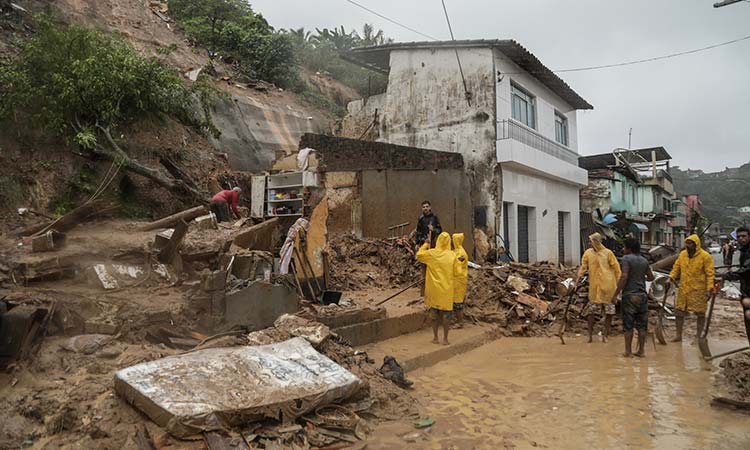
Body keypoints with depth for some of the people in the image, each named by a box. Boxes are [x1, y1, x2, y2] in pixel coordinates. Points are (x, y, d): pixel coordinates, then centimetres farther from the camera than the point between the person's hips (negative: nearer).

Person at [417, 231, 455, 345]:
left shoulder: (432, 253, -7)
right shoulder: (451, 255, -6)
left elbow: (418, 255, 8)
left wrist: (426, 243, 12)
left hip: (434, 289, 0)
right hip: (446, 289, 0)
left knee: (435, 313, 11)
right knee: (445, 314, 7)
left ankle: (435, 338, 17)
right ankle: (445, 339, 11)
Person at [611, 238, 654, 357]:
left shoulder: (627, 258, -10)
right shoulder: (644, 260, 9)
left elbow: (624, 277, -18)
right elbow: (651, 277, 18)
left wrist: (615, 294, -15)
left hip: (629, 295, -5)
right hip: (642, 295, 6)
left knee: (628, 325, 1)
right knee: (642, 325, 10)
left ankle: (628, 351, 5)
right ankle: (641, 350, 15)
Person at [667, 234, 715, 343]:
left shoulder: (705, 256, -9)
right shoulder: (682, 254, 6)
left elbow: (710, 274, -11)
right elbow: (676, 268, 13)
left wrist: (709, 289, -17)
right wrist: (671, 278, -4)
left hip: (698, 290, -5)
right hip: (683, 289, 5)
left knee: (700, 314, 7)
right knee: (679, 311, 7)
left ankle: (698, 337, 20)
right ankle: (678, 335, 19)